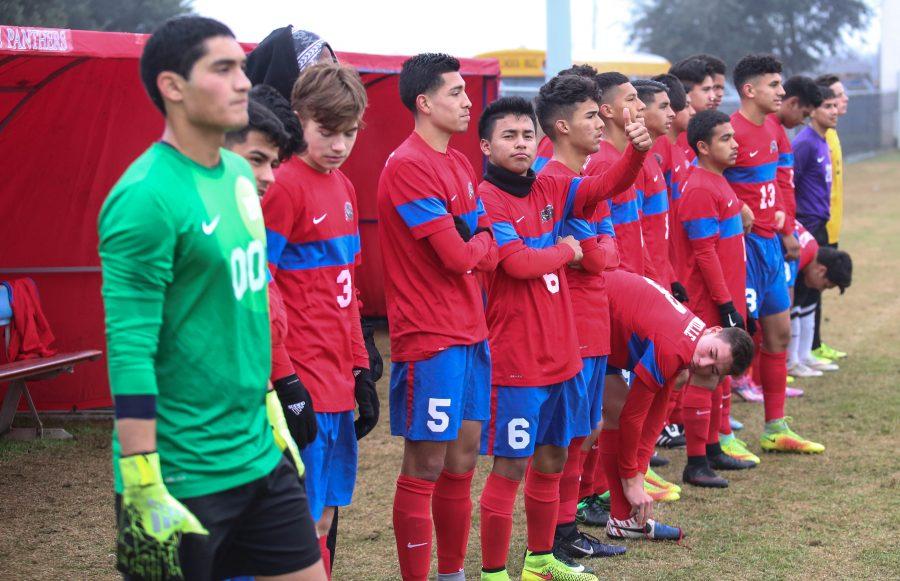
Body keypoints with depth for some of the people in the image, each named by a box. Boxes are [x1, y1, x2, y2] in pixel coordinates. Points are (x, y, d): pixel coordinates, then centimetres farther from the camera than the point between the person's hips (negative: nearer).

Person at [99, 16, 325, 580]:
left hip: (262, 458, 8)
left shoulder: (240, 175, 8)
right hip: (184, 478, -8)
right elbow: (130, 349, -20)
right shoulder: (146, 198, -17)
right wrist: (145, 488, -22)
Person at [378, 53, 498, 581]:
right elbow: (458, 256, -18)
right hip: (430, 340, -8)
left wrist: (472, 247, -6)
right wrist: (482, 245, 2)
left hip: (470, 334, 9)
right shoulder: (409, 166, -15)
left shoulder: (459, 164, 14)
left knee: (462, 462, 14)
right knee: (425, 466, -2)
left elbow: (489, 245, 14)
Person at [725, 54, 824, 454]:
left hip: (769, 241, 10)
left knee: (779, 333, 14)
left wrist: (777, 210, 13)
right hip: (743, 242, -10)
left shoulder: (768, 130, 11)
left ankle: (776, 429, 24)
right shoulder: (732, 131, -18)